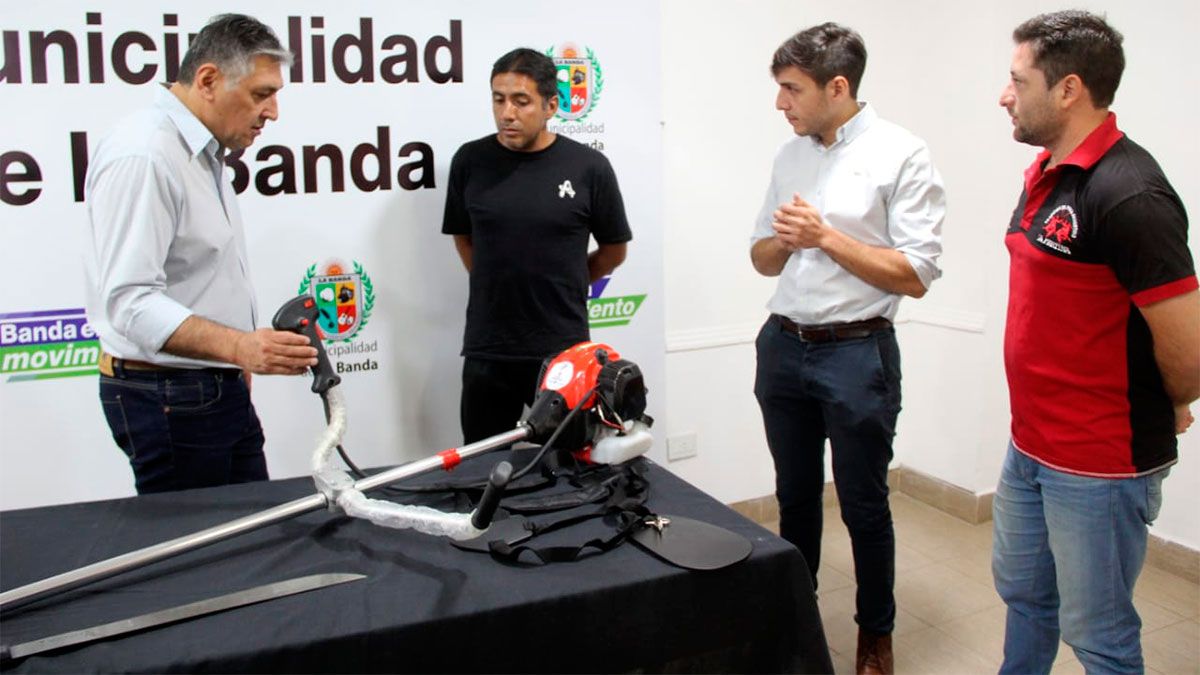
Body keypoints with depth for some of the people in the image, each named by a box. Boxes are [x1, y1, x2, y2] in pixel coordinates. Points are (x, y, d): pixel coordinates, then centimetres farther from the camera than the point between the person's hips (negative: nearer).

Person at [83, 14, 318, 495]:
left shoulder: (202, 153, 13)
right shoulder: (142, 155, -19)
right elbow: (130, 300, -27)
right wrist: (238, 345, -39)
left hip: (220, 388, 10)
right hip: (167, 397, -9)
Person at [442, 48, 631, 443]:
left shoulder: (589, 167, -5)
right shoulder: (470, 161, 0)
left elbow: (613, 250, 7)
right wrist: (499, 285, 9)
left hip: (563, 351, -1)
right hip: (486, 351, 2)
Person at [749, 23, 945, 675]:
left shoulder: (901, 154, -9)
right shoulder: (789, 156, 8)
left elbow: (915, 275, -13)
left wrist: (827, 236, -18)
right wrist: (782, 239, -7)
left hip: (856, 353, -5)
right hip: (782, 346, 5)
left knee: (863, 505, 8)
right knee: (795, 496, 17)